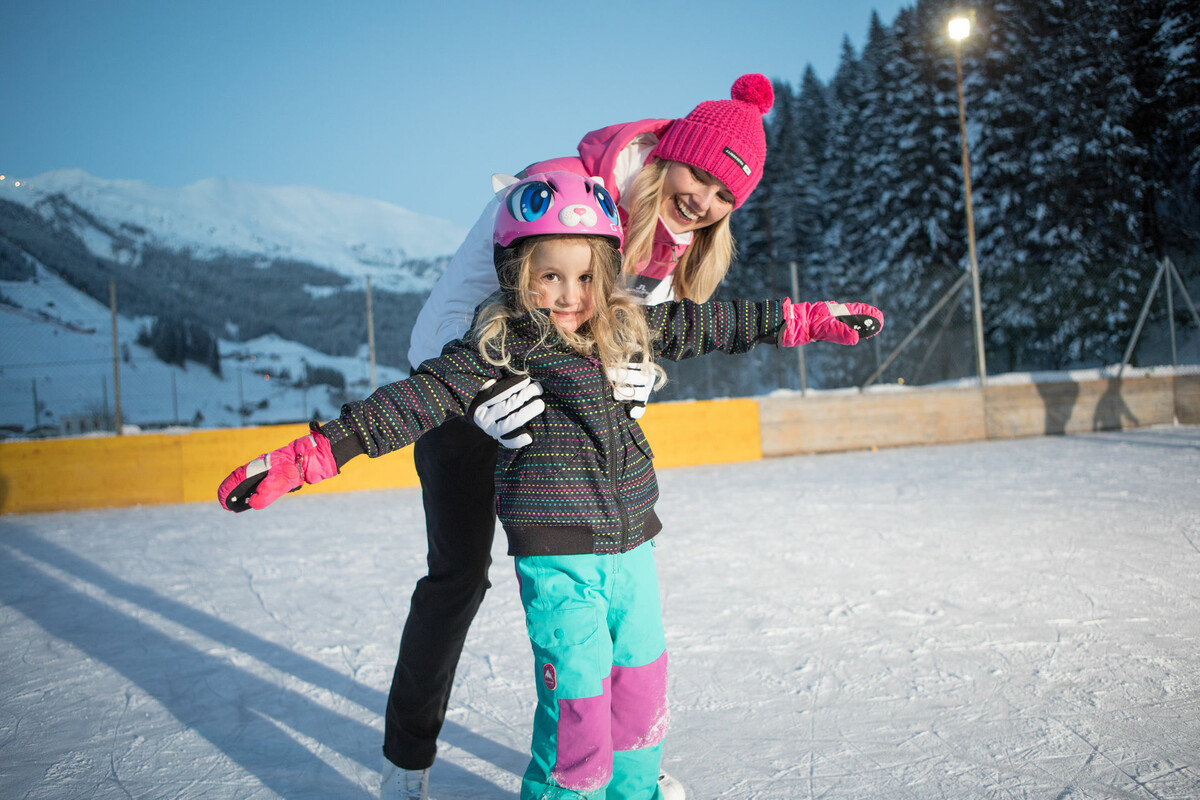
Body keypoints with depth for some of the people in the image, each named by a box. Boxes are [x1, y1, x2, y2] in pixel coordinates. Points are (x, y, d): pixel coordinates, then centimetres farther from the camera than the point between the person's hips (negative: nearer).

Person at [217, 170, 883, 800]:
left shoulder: (629, 328, 6)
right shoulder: (499, 346, -11)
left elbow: (709, 324, 16)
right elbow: (418, 399, -18)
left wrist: (809, 319, 22)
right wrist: (310, 455, -27)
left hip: (631, 544, 6)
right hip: (558, 556, -6)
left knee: (642, 680, 18)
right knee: (579, 698, -2)